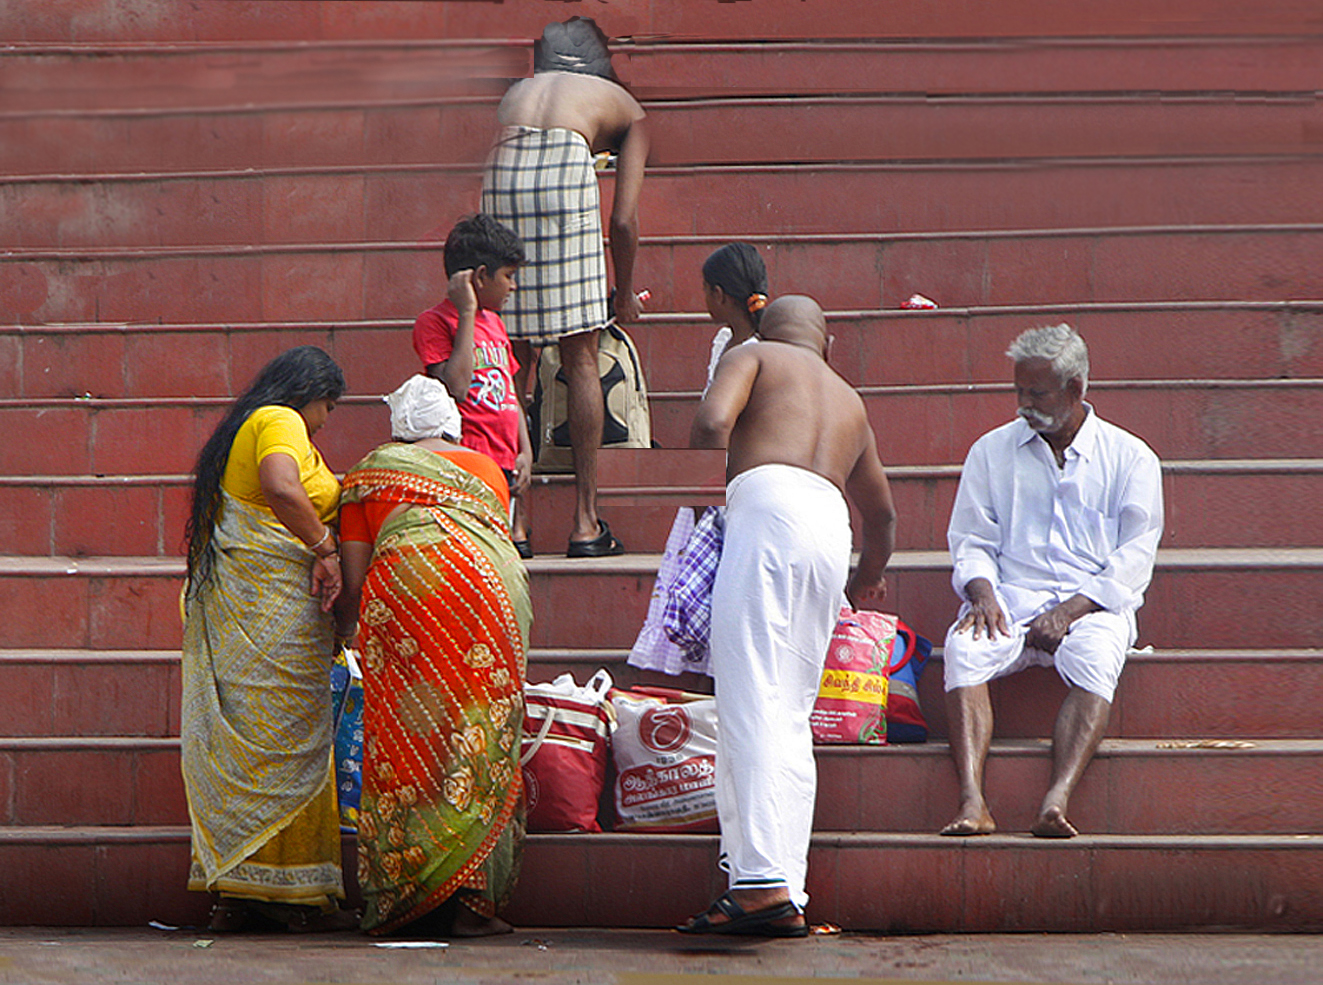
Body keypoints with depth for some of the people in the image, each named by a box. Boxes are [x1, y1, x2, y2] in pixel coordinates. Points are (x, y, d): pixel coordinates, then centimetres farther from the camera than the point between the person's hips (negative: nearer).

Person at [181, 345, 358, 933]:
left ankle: (235, 889, 6)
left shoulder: (237, 430, 23)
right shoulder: (281, 422, -6)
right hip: (276, 600, -9)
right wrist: (325, 547, -16)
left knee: (238, 741, 7)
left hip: (226, 602, 9)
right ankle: (289, 889, -4)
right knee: (286, 736, -5)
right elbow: (282, 489, -26)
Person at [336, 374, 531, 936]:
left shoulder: (367, 475, 20)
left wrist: (343, 633, 32)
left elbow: (353, 580, 16)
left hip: (404, 588, -1)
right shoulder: (485, 468, 27)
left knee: (405, 745, 2)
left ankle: (404, 898, -1)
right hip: (491, 590, 2)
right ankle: (470, 903, -4)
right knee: (477, 744, 2)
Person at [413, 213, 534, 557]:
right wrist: (467, 313, -14)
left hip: (505, 464, 8)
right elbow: (455, 387, -19)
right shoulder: (433, 322, -5)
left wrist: (525, 452, 10)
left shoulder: (494, 322, 20)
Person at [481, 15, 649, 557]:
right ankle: (586, 523, 4)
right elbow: (624, 220, 18)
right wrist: (625, 293, 32)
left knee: (514, 362, 9)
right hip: (566, 168, -3)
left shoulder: (517, 92, 37)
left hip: (502, 170, 3)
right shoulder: (624, 106, 28)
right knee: (581, 359, 4)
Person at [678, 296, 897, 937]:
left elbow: (712, 423, -3)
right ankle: (786, 895, -2)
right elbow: (881, 512, 47)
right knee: (790, 714, 6)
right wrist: (866, 579, 65)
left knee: (752, 698, -13)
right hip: (831, 529, 6)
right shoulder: (850, 401, 36)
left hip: (767, 505, -6)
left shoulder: (754, 356, 19)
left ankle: (762, 880, -25)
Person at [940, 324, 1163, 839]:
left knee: (1093, 656, -37)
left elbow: (1135, 555, 2)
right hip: (1011, 598, 2)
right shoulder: (992, 450, 17)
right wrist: (982, 591, -8)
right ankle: (972, 803, -44)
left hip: (1094, 603, -1)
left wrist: (1072, 610, -13)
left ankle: (1056, 801, -51)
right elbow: (971, 540, 15)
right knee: (965, 647, -33)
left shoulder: (1130, 457, 10)